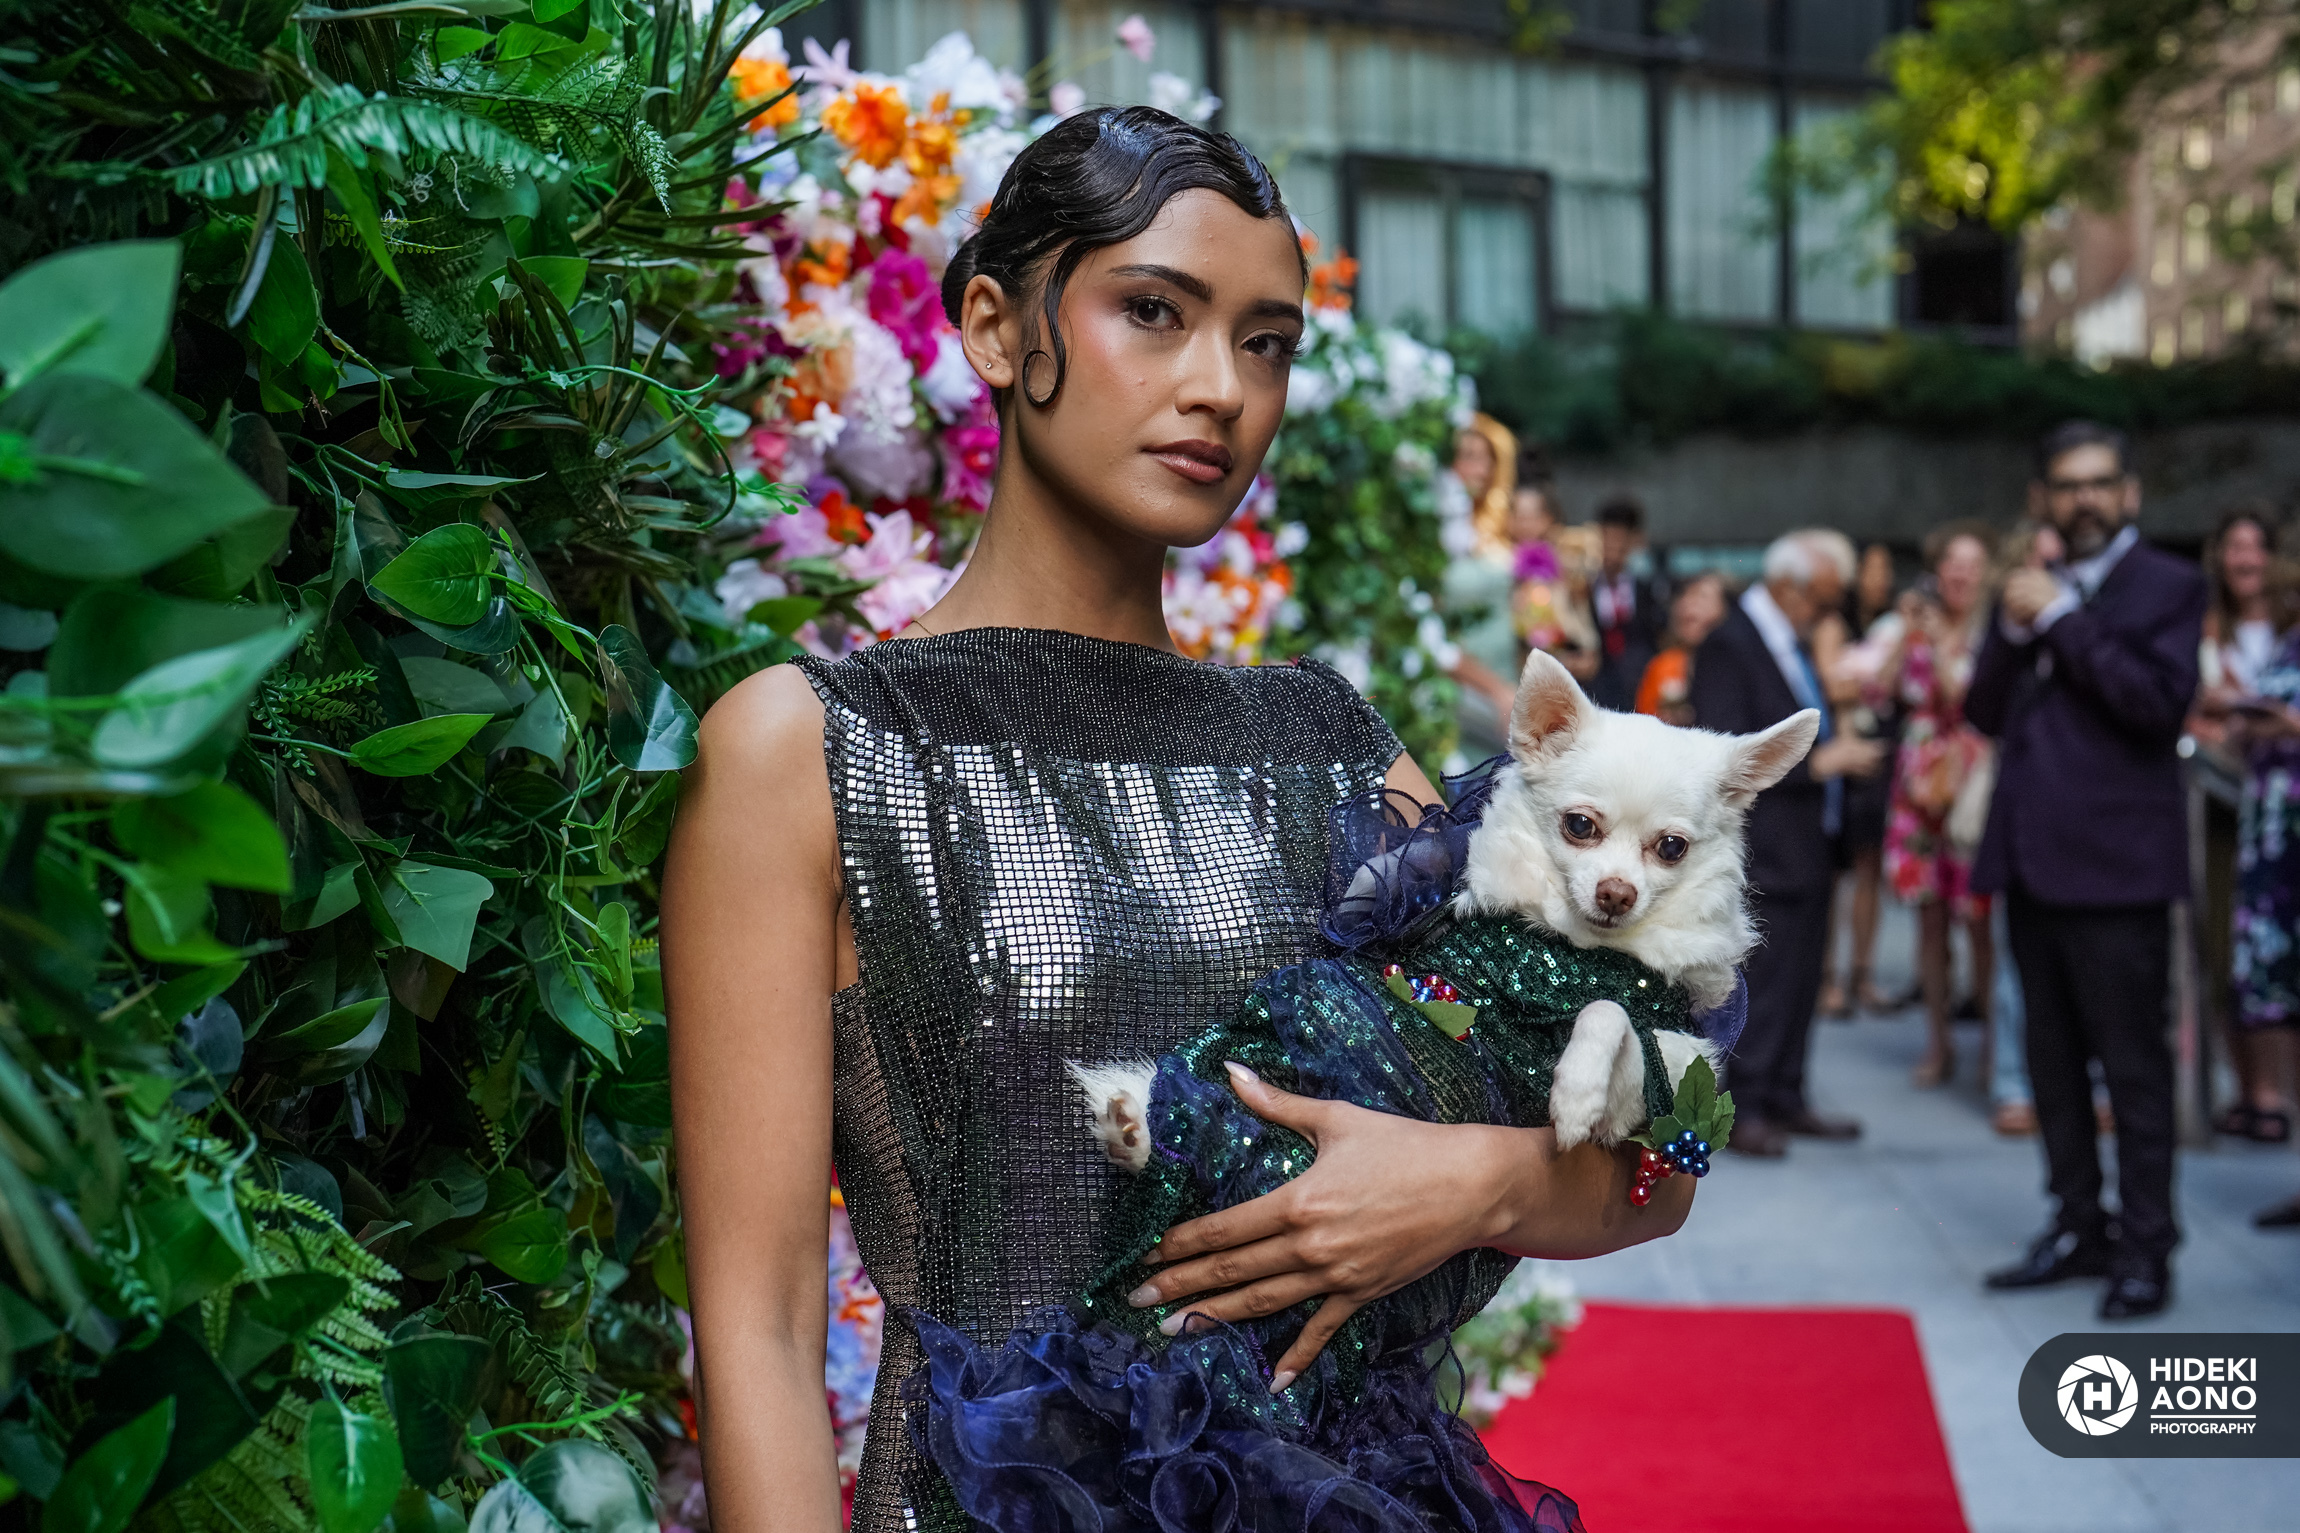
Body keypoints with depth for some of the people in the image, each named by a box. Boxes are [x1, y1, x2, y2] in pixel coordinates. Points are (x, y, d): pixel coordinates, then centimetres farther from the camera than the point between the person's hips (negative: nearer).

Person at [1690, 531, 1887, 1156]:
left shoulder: (1792, 640, 15)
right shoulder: (1729, 646, -13)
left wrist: (1840, 752, 6)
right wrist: (1817, 761, -21)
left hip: (1808, 843, 9)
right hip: (1762, 850, -9)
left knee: (1800, 979, 13)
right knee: (1762, 978, -6)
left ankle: (1784, 1097, 23)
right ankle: (1741, 1107, 4)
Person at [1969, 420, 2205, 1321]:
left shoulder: (2167, 586, -3)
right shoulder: (2030, 590, 16)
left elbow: (2160, 702, -17)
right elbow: (1984, 712, 11)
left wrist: (2061, 621, -15)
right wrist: (2013, 632, -5)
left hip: (2114, 865, -7)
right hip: (2033, 860, 7)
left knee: (2133, 1064, -2)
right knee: (2053, 1061, 13)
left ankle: (2145, 1248, 6)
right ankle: (2078, 1228, 24)